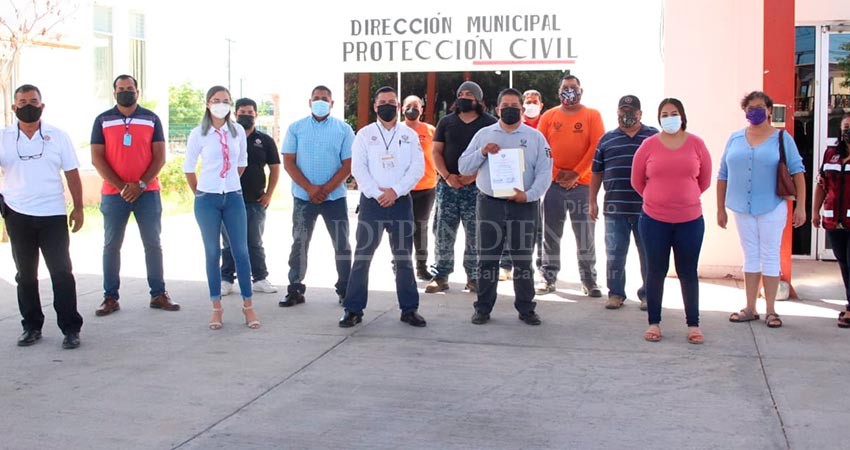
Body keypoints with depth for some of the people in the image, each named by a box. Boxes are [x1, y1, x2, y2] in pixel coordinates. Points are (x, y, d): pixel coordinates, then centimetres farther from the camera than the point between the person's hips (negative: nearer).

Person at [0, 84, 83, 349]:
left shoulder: (58, 136, 5)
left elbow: (72, 174, 6)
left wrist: (78, 208, 1)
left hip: (53, 215, -1)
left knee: (61, 272, -2)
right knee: (25, 274, 10)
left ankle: (70, 329, 2)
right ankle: (31, 327, 20)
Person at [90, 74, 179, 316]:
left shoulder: (151, 118, 7)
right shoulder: (103, 120, 6)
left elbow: (160, 157, 2)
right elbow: (97, 158, 0)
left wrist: (141, 184, -11)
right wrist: (121, 186, -10)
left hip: (147, 192, 0)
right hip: (113, 192, 0)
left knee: (153, 244, 1)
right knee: (111, 246, 3)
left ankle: (158, 294, 8)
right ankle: (110, 297, 9)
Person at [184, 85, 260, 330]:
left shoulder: (238, 131, 3)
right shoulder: (199, 134, -3)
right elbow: (189, 167, 5)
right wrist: (199, 192, 9)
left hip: (233, 198, 2)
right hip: (207, 200, -2)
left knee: (241, 251, 0)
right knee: (213, 253, 5)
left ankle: (248, 305, 8)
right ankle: (216, 307, 14)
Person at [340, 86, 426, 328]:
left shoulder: (410, 135, 9)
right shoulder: (364, 134, 6)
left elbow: (417, 168, -1)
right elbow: (358, 168, -3)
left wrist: (395, 191, -12)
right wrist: (377, 194, -13)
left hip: (401, 201, 1)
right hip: (372, 201, -1)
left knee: (404, 257, 7)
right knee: (362, 256, -1)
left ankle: (409, 309, 14)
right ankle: (353, 310, 5)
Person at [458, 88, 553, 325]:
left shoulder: (535, 137, 5)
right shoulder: (484, 135, 8)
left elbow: (544, 172, 0)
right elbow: (464, 167, 6)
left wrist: (529, 195, -15)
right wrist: (482, 152, -12)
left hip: (524, 205, 0)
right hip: (490, 204, 1)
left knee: (523, 259, 6)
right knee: (487, 259, 4)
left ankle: (526, 308, 15)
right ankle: (483, 308, 13)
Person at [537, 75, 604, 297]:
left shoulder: (592, 115, 4)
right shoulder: (549, 116, 9)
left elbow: (596, 147, -4)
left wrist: (576, 174, -11)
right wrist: (556, 173, -7)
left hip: (582, 183, -1)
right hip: (553, 183, 2)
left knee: (585, 235, 2)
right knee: (550, 234, 5)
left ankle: (589, 280, 10)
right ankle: (548, 278, 13)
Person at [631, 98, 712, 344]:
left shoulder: (696, 144, 0)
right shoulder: (649, 145, -2)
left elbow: (705, 180, 11)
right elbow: (637, 181, 8)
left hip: (690, 220, 0)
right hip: (654, 221, 0)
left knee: (688, 273, 6)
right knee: (656, 272, 7)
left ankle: (693, 324, 17)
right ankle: (654, 323, 18)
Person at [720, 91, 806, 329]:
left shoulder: (781, 138, -1)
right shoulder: (735, 138, 6)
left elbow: (797, 171, -3)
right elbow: (723, 175, 9)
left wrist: (801, 206, -10)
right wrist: (720, 209, 8)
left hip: (771, 208, -3)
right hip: (742, 209, 3)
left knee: (770, 257, 3)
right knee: (751, 256, 10)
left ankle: (771, 310, 10)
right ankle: (750, 309, 17)